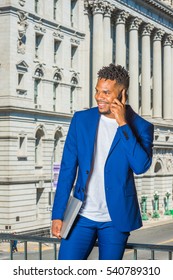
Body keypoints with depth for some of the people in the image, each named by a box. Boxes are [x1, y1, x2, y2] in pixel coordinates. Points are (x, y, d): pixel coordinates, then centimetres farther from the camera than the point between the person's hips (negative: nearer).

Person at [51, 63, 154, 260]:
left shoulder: (140, 127, -3)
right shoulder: (81, 119, 2)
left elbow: (141, 166, -19)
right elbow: (68, 169, 3)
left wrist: (123, 124, -19)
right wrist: (58, 214, -1)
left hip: (115, 218, -1)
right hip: (82, 215, 1)